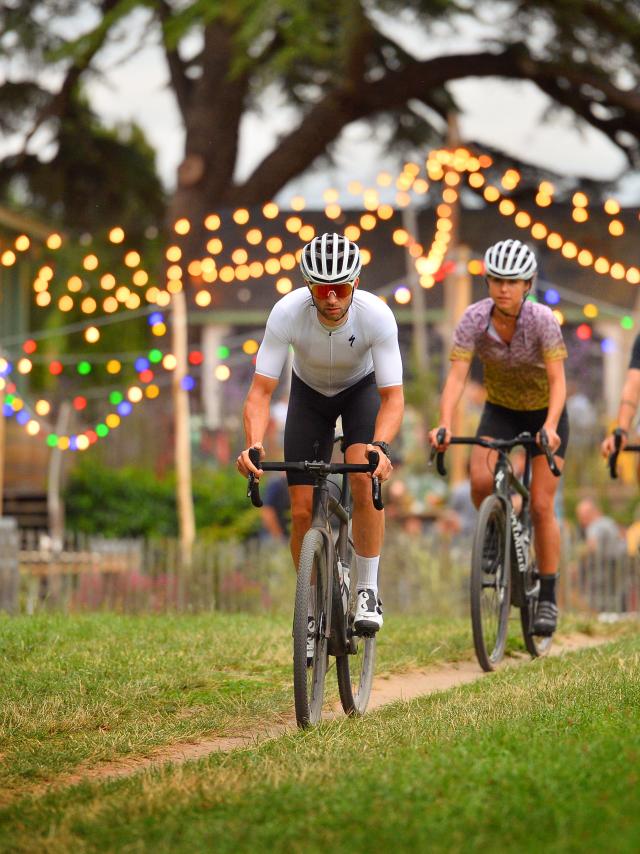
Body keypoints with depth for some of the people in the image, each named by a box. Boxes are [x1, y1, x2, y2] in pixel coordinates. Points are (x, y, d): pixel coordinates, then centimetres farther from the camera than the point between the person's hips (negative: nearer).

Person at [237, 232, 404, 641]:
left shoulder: (377, 315, -35)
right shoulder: (287, 313, -34)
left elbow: (393, 397, -33)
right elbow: (261, 391, -32)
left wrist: (380, 446, -52)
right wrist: (253, 445, -50)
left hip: (362, 388, -1)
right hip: (310, 392, 1)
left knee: (364, 477, -29)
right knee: (302, 510, -6)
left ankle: (368, 592, -15)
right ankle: (313, 611, 12)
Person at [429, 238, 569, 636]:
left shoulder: (542, 320, -26)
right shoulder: (474, 319, -21)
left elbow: (557, 380, -30)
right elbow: (457, 376, -27)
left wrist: (550, 427, -47)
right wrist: (445, 425, -43)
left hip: (545, 413, -2)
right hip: (500, 411, 2)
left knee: (541, 506, -8)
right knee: (481, 481, -24)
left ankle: (548, 599, 4)